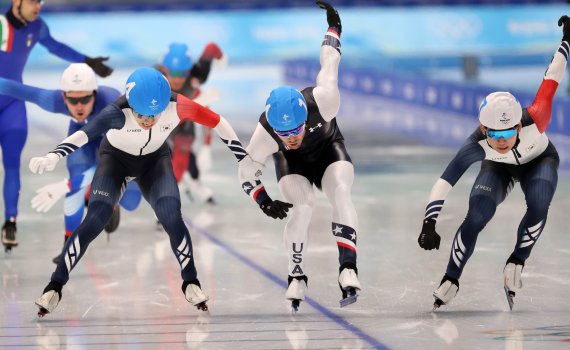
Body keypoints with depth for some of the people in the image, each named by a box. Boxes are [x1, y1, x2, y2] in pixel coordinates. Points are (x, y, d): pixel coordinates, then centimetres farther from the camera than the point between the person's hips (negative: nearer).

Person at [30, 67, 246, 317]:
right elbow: (85, 133, -54)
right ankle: (54, 288, -5)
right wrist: (53, 156, -71)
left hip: (155, 160, 2)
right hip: (116, 158, -2)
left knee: (171, 218, -17)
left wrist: (244, 158, -10)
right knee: (95, 221, -15)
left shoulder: (176, 106, -32)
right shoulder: (119, 113, -39)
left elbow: (216, 122, -19)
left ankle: (190, 282, 6)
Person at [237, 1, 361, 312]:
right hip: (291, 163, 0)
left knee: (340, 193, -28)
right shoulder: (264, 134, -34)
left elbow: (329, 65, -18)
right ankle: (297, 277, -12)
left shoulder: (322, 101, -38)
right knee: (302, 206, -26)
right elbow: (247, 172, -16)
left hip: (329, 150, 0)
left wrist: (333, 26, 0)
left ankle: (348, 269, -34)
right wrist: (264, 202, -31)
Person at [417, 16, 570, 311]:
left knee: (538, 206, -29)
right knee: (476, 217, -21)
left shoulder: (534, 120, -41)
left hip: (539, 160, 0)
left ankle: (515, 264, -5)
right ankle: (451, 279, -1)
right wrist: (429, 224, -53)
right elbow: (445, 182, -42)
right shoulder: (476, 145, -40)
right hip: (498, 167, 0)